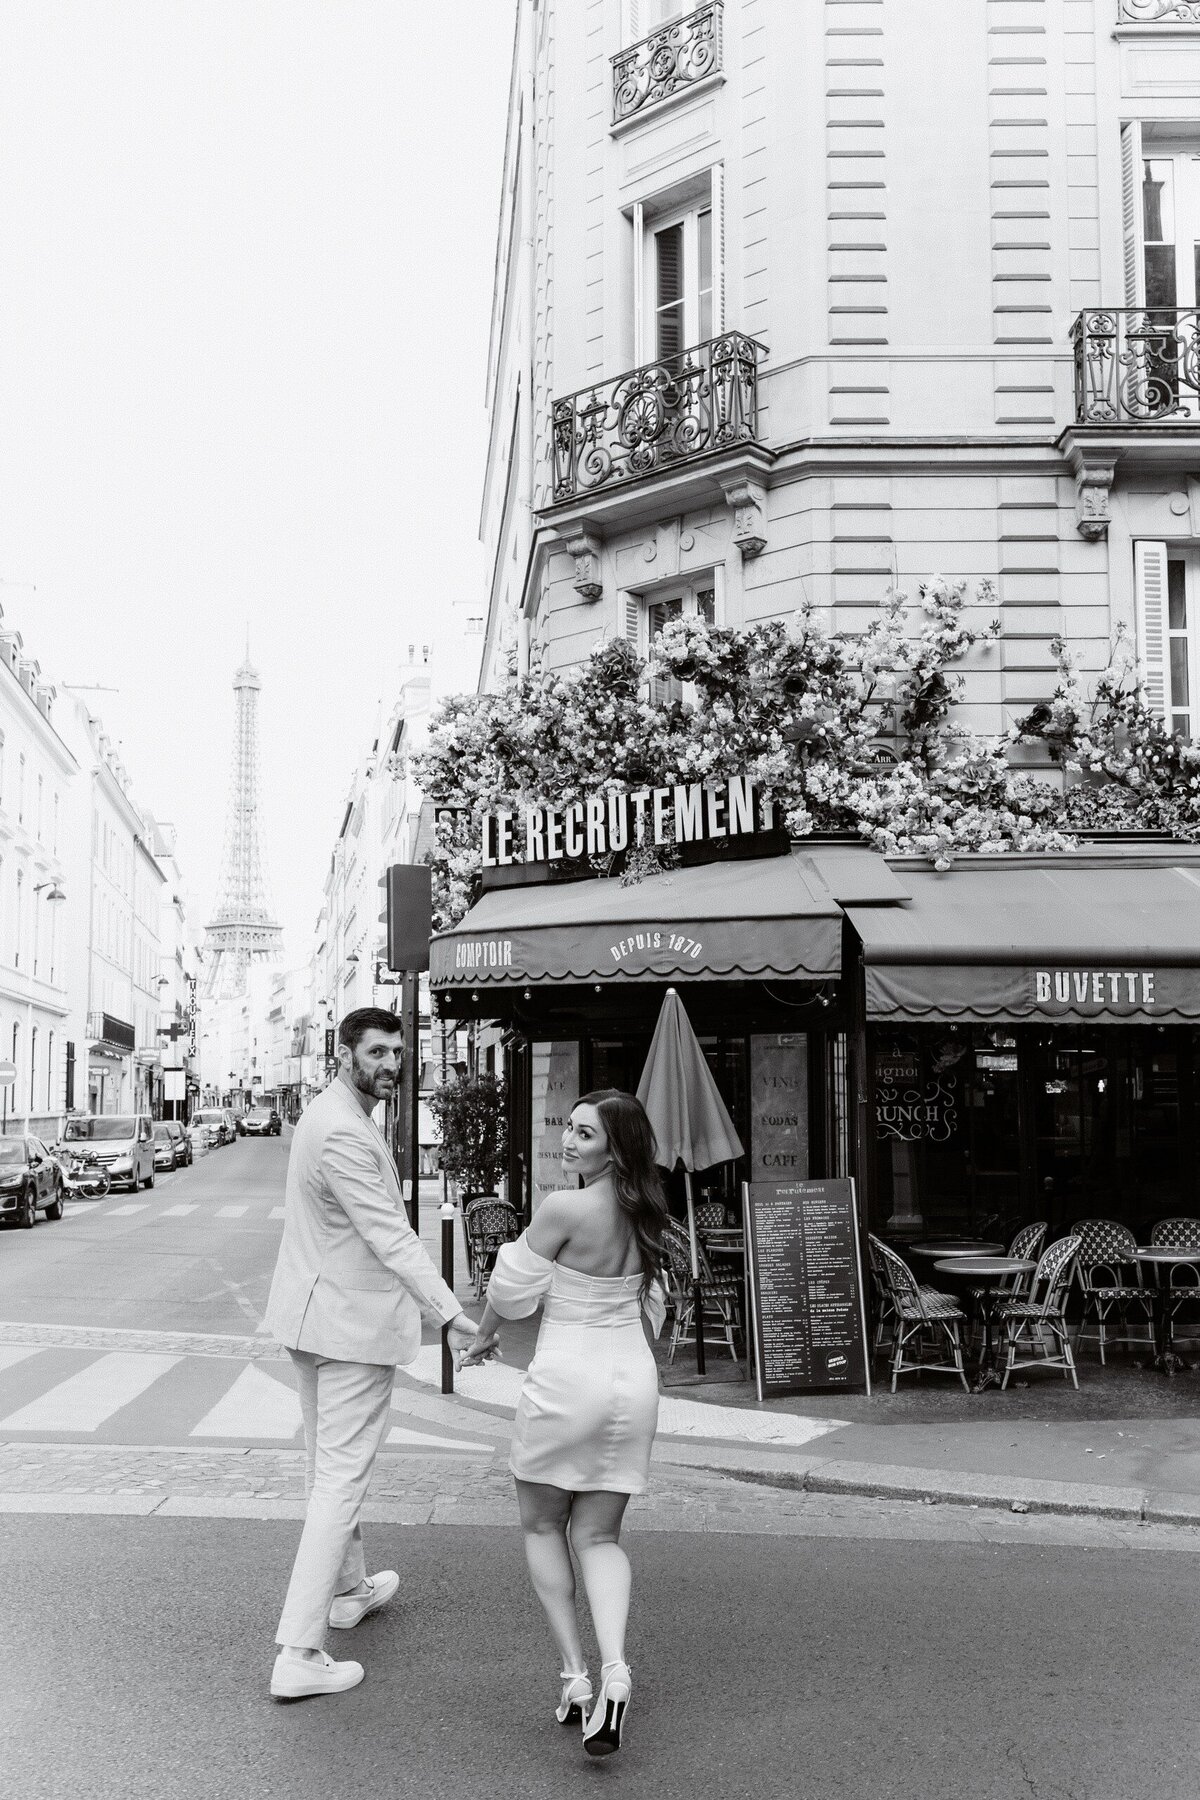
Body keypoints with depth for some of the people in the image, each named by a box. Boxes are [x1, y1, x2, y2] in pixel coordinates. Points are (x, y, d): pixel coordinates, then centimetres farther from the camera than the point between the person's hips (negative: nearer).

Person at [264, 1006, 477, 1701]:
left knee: (330, 1464, 23)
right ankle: (299, 1655, -5)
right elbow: (390, 1237, -29)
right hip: (354, 1321, -11)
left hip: (314, 1313, 11)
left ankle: (350, 1589, 43)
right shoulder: (345, 1134, -24)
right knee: (343, 1479, -7)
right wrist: (452, 1315, -32)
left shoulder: (333, 1115, 10)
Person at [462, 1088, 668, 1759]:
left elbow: (511, 1290, -6)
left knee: (543, 1527, 16)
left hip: (567, 1379, -6)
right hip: (634, 1381, 6)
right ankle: (614, 1670, -9)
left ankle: (575, 1672, 9)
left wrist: (486, 1332, 14)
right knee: (599, 1536, 12)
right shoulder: (643, 1215, 3)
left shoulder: (564, 1208, -18)